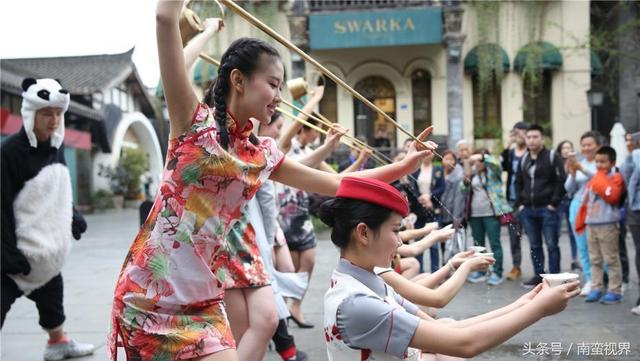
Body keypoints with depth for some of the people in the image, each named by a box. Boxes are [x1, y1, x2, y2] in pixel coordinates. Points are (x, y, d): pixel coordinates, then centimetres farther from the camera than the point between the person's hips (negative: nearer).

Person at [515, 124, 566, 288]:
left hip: (547, 209, -6)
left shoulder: (552, 157, -5)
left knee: (551, 245, -2)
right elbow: (518, 182, 22)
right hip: (528, 209, 6)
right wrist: (520, 203, 12)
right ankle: (538, 275, 21)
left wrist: (554, 203, -13)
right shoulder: (523, 159, 14)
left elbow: (562, 181, -9)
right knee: (534, 245, 12)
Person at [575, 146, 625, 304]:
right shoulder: (594, 179, 15)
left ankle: (615, 291, 4)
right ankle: (596, 289, 19)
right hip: (591, 224, 7)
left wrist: (601, 179, -16)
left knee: (611, 259, -2)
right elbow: (586, 201, 18)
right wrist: (582, 221, 14)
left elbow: (612, 197, -23)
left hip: (608, 225, -7)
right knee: (595, 260, 12)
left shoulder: (616, 178, -6)